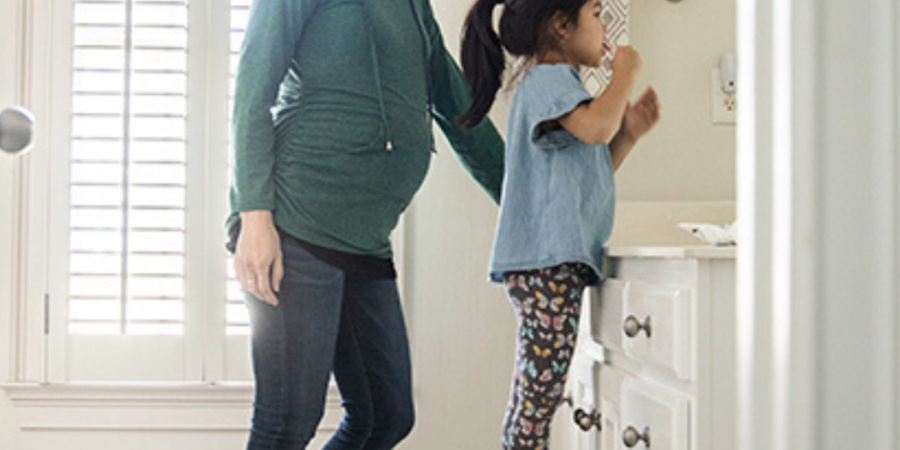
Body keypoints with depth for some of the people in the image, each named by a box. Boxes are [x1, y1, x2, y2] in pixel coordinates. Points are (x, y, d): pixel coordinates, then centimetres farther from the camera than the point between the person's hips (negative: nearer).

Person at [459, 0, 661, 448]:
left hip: (557, 263, 11)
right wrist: (625, 73, -8)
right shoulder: (548, 79, -6)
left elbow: (590, 173, 29)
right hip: (546, 261, -11)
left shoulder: (556, 83, 26)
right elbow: (595, 127, -26)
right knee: (540, 394, -11)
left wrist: (629, 133, 14)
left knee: (533, 398, 10)